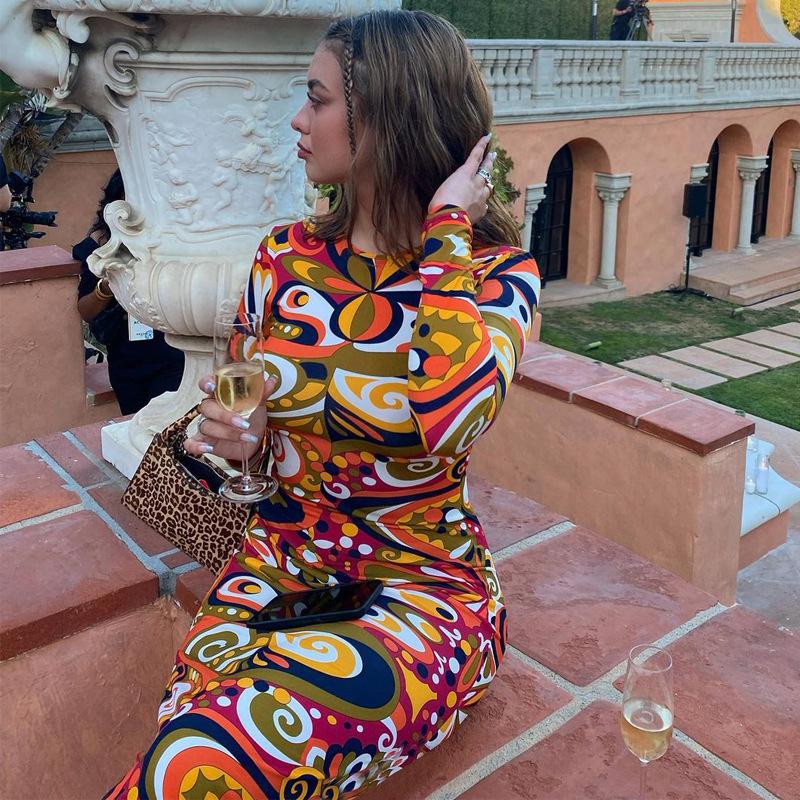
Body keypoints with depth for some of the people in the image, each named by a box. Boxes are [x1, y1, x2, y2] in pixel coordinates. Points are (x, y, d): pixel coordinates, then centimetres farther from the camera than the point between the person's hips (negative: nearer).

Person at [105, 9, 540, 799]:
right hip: (280, 562, 3)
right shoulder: (285, 258, 3)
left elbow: (449, 417, -31)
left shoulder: (494, 269, -8)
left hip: (425, 583, -3)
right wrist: (235, 439, -11)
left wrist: (446, 232, -19)